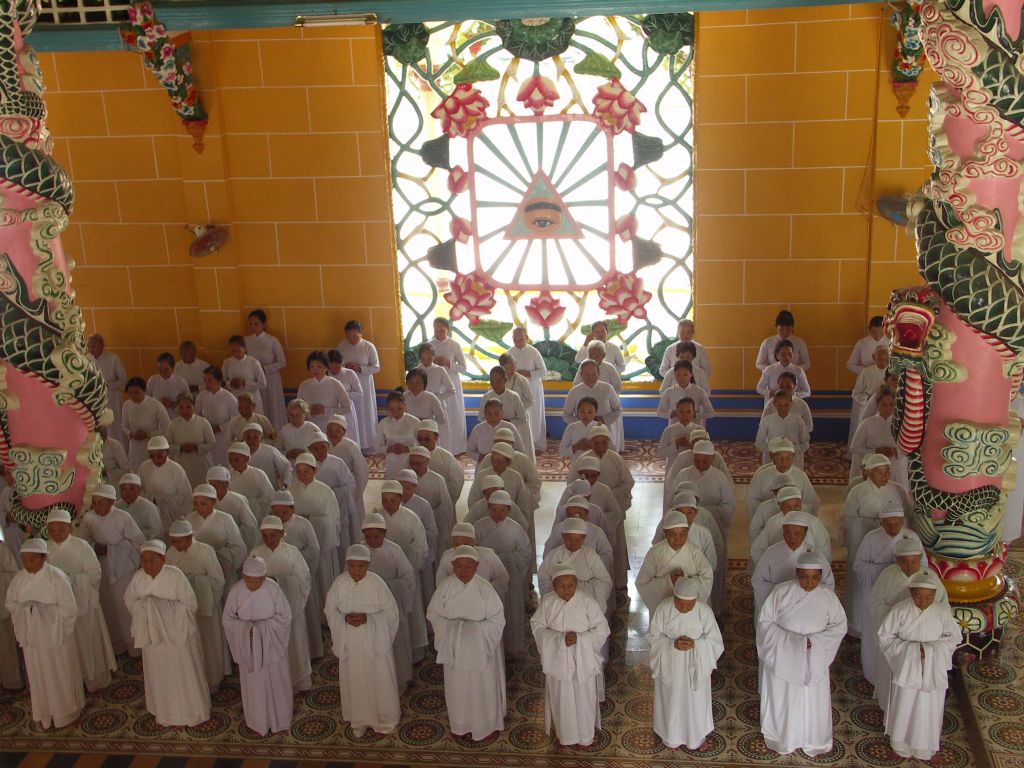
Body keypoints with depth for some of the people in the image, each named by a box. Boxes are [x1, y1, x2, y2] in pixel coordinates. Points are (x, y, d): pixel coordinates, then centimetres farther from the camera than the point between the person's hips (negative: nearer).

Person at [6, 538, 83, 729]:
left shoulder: (56, 576, -16)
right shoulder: (19, 578, -2)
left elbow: (69, 607, -14)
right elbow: (9, 602, 9)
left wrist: (43, 608, -18)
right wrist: (24, 608, -8)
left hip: (55, 635, -4)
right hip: (32, 636, 4)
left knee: (60, 675, 9)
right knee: (38, 676, 14)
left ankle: (66, 713, 27)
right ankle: (44, 714, 32)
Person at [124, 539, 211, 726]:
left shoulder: (175, 575, -20)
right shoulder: (138, 577, -8)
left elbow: (190, 604, -16)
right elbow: (129, 600, 10)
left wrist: (164, 605, -23)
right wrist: (142, 607, -7)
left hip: (178, 633, -4)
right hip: (152, 634, 4)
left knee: (184, 674, 9)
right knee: (159, 675, 16)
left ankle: (192, 711, 28)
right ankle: (165, 713, 36)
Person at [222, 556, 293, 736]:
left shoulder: (273, 588, -19)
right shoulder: (236, 591, -16)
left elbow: (286, 615, -11)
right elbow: (227, 619, -6)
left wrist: (263, 626, -22)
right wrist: (247, 627, -22)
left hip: (272, 644, -1)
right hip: (248, 645, 1)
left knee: (276, 683, 11)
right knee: (253, 683, 14)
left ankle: (279, 721, 31)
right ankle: (256, 721, 34)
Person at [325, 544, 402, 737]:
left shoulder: (377, 583, -15)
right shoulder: (339, 583, -8)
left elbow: (391, 612, -9)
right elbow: (330, 611, 2)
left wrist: (367, 618, -21)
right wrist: (345, 618, -17)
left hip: (375, 640, -2)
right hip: (349, 642, 2)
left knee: (380, 679, 6)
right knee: (354, 680, 11)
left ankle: (385, 719, 26)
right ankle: (359, 720, 30)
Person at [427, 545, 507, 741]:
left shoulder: (484, 588, -15)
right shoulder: (445, 587, -10)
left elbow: (497, 619, -11)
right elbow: (434, 615, -1)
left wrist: (475, 629, -21)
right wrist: (453, 628, -15)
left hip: (481, 646, -2)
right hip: (454, 647, 2)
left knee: (481, 687, 7)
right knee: (457, 686, 14)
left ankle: (483, 725, 26)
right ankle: (459, 725, 33)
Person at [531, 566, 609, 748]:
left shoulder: (587, 601, -16)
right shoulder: (547, 602, -10)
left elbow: (602, 629, -12)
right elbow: (537, 627, -6)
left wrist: (579, 638, -26)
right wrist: (559, 638, -21)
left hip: (583, 661, -1)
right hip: (557, 660, 1)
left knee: (584, 699, 12)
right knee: (561, 699, 14)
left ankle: (585, 736, 35)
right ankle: (565, 736, 37)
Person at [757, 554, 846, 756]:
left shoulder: (828, 596, -8)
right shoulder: (781, 592, -14)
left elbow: (840, 626, -2)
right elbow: (765, 622, -10)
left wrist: (814, 640, -16)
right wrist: (791, 639, -21)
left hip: (814, 661, 1)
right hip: (783, 658, -1)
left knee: (813, 701, 12)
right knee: (782, 700, 12)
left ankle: (813, 742, 34)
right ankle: (780, 738, 35)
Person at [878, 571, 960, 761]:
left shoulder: (943, 612, -12)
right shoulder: (900, 610, -16)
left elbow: (954, 638, -1)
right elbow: (884, 637, -8)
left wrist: (931, 648, -17)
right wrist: (910, 648, -20)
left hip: (933, 670, 1)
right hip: (906, 668, -1)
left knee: (929, 710, 12)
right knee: (904, 708, 12)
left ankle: (926, 748, 34)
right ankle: (901, 746, 34)